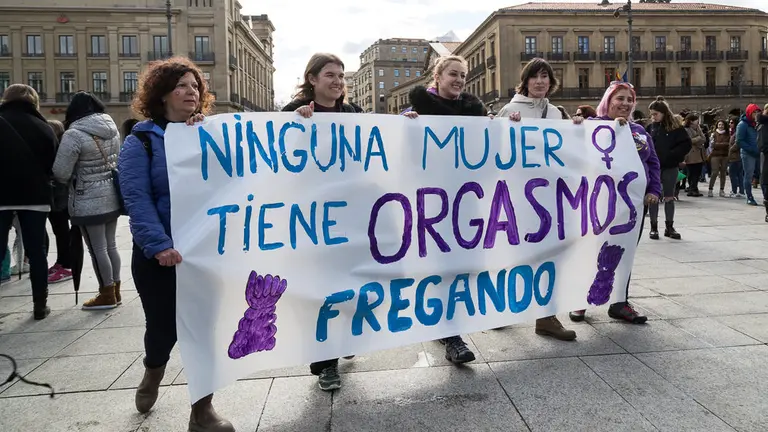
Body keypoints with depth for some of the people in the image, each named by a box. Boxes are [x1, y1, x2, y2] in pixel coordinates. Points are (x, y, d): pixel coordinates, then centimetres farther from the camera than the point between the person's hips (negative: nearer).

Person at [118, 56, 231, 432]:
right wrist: (158, 245, -25)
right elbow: (136, 198, -13)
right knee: (164, 327, 10)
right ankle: (152, 376, 45)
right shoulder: (141, 140, -2)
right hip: (161, 255, -3)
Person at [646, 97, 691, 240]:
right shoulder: (651, 127, 3)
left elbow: (686, 144, -7)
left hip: (670, 167, -1)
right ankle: (654, 227, 13)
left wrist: (671, 155, -15)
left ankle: (669, 227, 17)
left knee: (669, 197, 7)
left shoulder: (676, 127, -4)